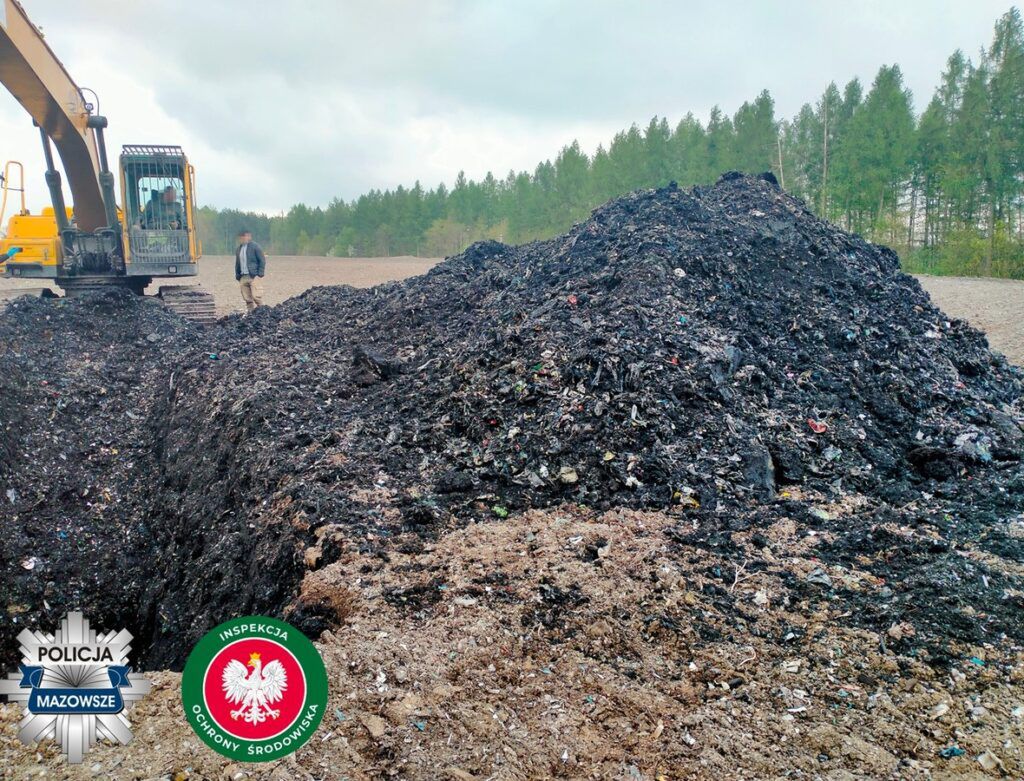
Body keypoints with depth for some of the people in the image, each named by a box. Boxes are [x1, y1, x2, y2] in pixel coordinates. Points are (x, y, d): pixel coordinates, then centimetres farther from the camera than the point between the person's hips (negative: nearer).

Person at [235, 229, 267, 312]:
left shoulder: (255, 247, -2)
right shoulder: (238, 249, 18)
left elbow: (262, 260, -4)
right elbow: (237, 264, 24)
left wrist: (260, 273, -11)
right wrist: (237, 275, 15)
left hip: (254, 276, -6)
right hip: (243, 277, 6)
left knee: (256, 296, -14)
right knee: (247, 298, 4)